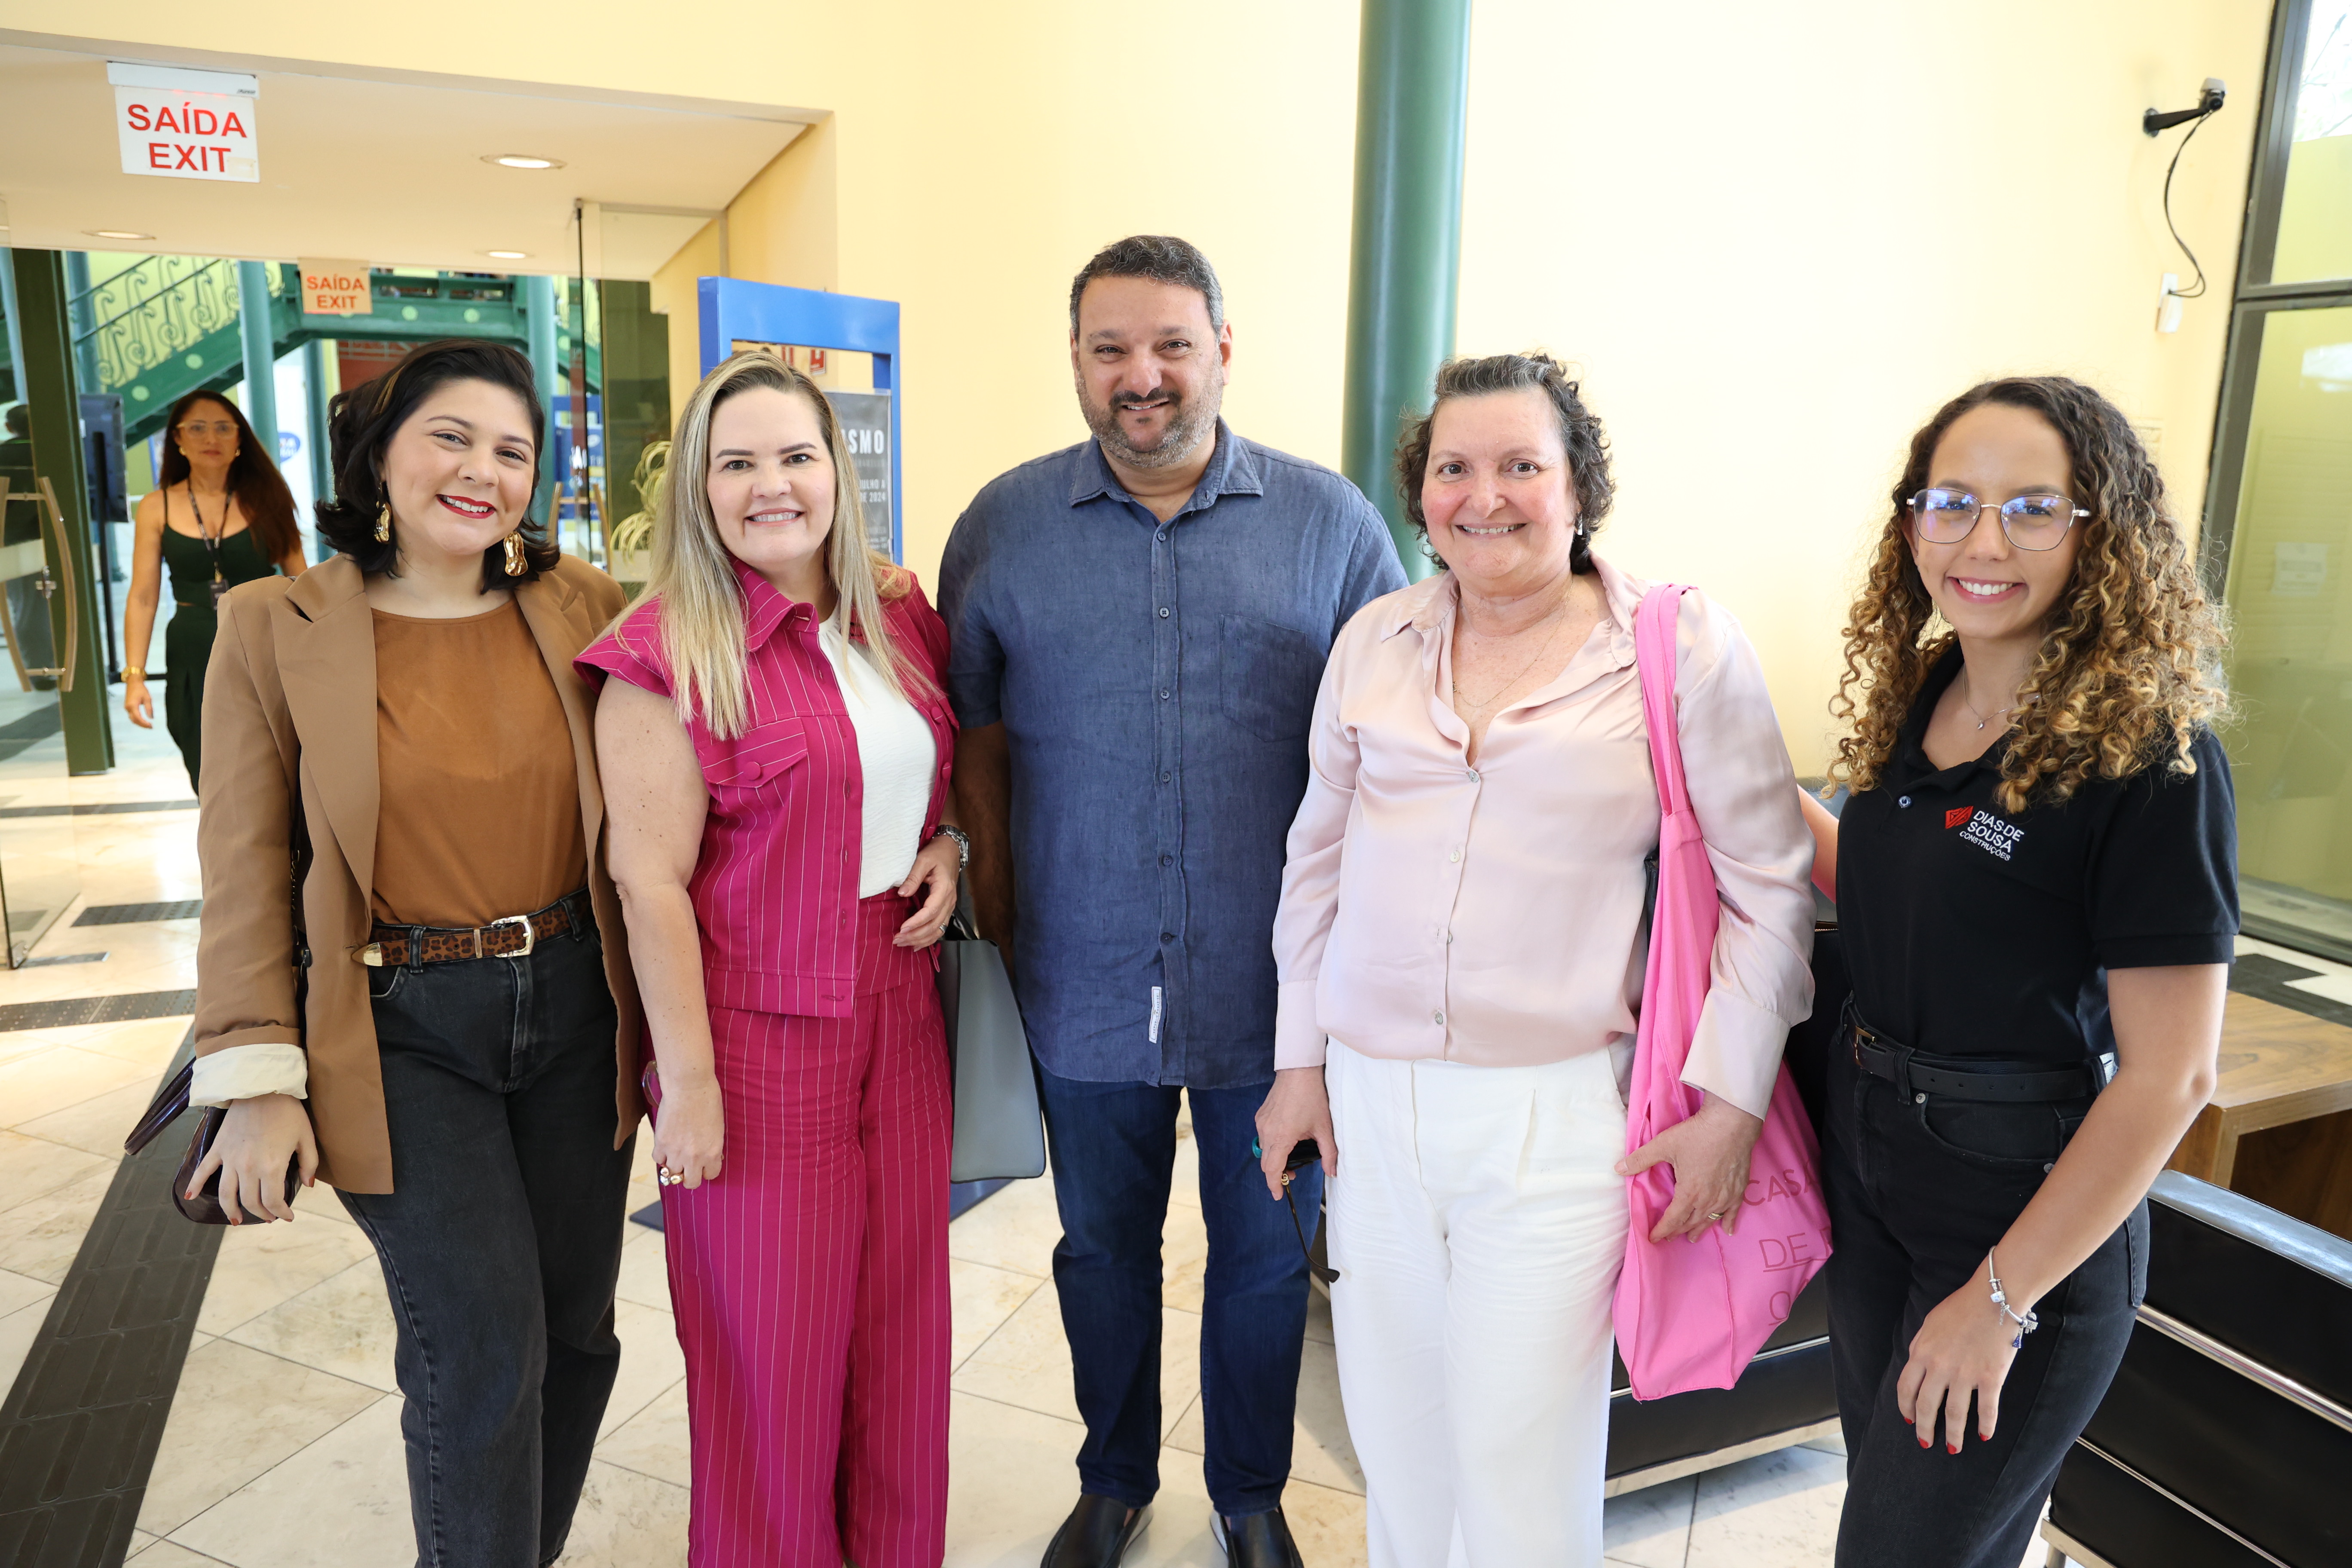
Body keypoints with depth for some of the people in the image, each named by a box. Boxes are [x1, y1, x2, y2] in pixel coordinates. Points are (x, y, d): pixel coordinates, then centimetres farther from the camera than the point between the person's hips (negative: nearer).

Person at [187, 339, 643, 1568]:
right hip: (400, 1030, -3)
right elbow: (245, 868, -3)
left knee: (574, 1328, 13)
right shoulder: (274, 627, -4)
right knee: (479, 1349, -4)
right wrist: (259, 1080, -6)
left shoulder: (581, 606, 1)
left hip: (574, 1007, 3)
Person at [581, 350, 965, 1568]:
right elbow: (651, 882, -12)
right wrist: (687, 1080, -12)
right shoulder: (670, 649, -12)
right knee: (774, 1342, 10)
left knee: (899, 1314, 17)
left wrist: (948, 846, -1)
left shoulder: (898, 618, 5)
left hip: (899, 1012, 5)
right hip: (759, 1032, -5)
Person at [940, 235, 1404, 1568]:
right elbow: (974, 732, 6)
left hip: (1273, 982, 0)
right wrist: (996, 898, 1)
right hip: (1088, 979, 1)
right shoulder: (1005, 524, 1)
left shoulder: (1330, 522, -3)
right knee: (1104, 1246, 19)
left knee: (1267, 1254, 16)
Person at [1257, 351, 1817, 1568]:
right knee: (1393, 1443, 17)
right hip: (1370, 1098, 4)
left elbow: (1768, 886, -2)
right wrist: (1302, 1060, 11)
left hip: (1554, 1114, -3)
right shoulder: (1375, 642, 6)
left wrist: (1730, 1104, -6)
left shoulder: (1684, 646, -5)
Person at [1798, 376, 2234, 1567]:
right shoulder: (1916, 702, 0)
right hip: (1866, 1173, 6)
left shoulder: (2149, 753, -19)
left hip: (2027, 1209, -6)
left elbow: (2168, 1078, -19)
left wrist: (2000, 1298, -17)